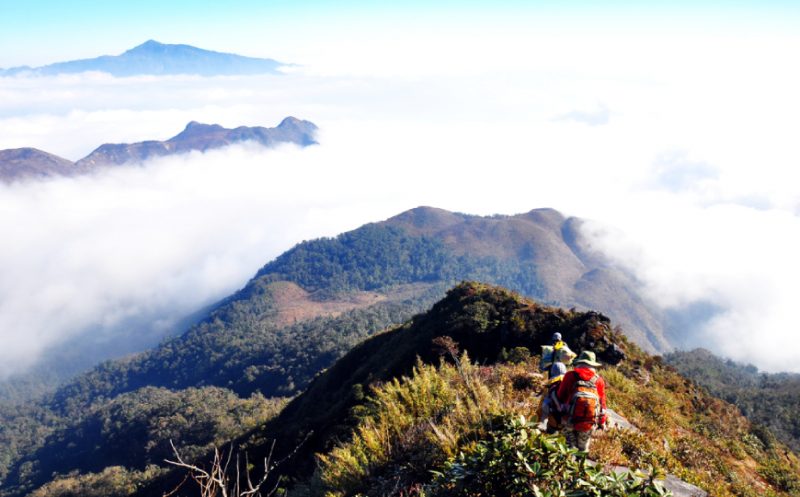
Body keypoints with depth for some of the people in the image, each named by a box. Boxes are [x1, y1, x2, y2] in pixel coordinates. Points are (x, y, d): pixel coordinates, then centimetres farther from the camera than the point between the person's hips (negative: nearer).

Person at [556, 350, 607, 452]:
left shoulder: (570, 376, 3)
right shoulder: (598, 380, 7)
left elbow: (560, 396, 7)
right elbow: (602, 403, 11)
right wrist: (602, 422, 20)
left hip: (571, 420, -1)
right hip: (590, 423, 2)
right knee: (583, 449, 17)